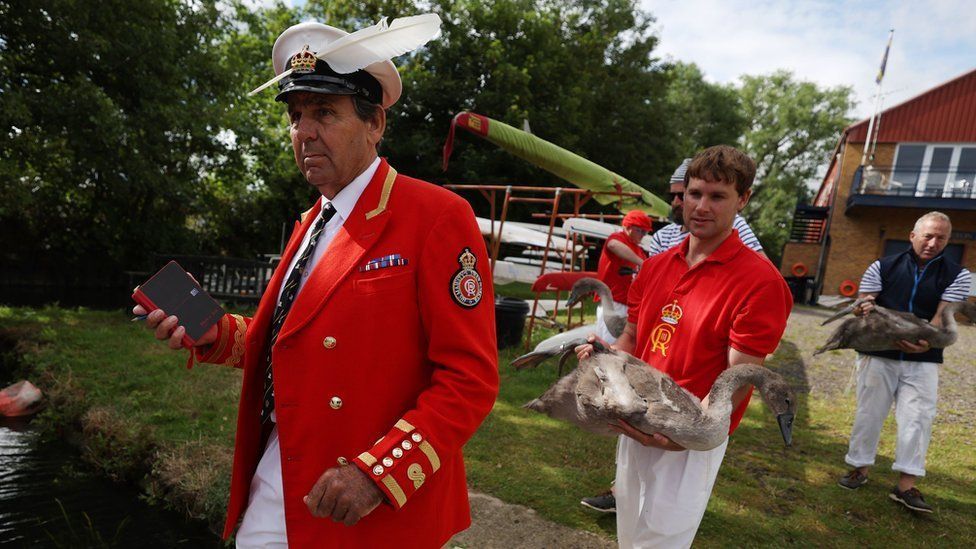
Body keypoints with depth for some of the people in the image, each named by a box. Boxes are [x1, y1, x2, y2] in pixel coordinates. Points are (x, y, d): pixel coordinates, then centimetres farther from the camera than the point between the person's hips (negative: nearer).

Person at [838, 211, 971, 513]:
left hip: (923, 361, 0)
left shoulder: (957, 275, 2)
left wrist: (927, 341, -29)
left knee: (917, 419, -5)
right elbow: (863, 305, 1)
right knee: (869, 414, 7)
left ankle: (906, 485, 2)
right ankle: (860, 467, 23)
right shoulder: (883, 267, 2)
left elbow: (943, 315, -9)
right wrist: (864, 309, -25)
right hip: (878, 355, 0)